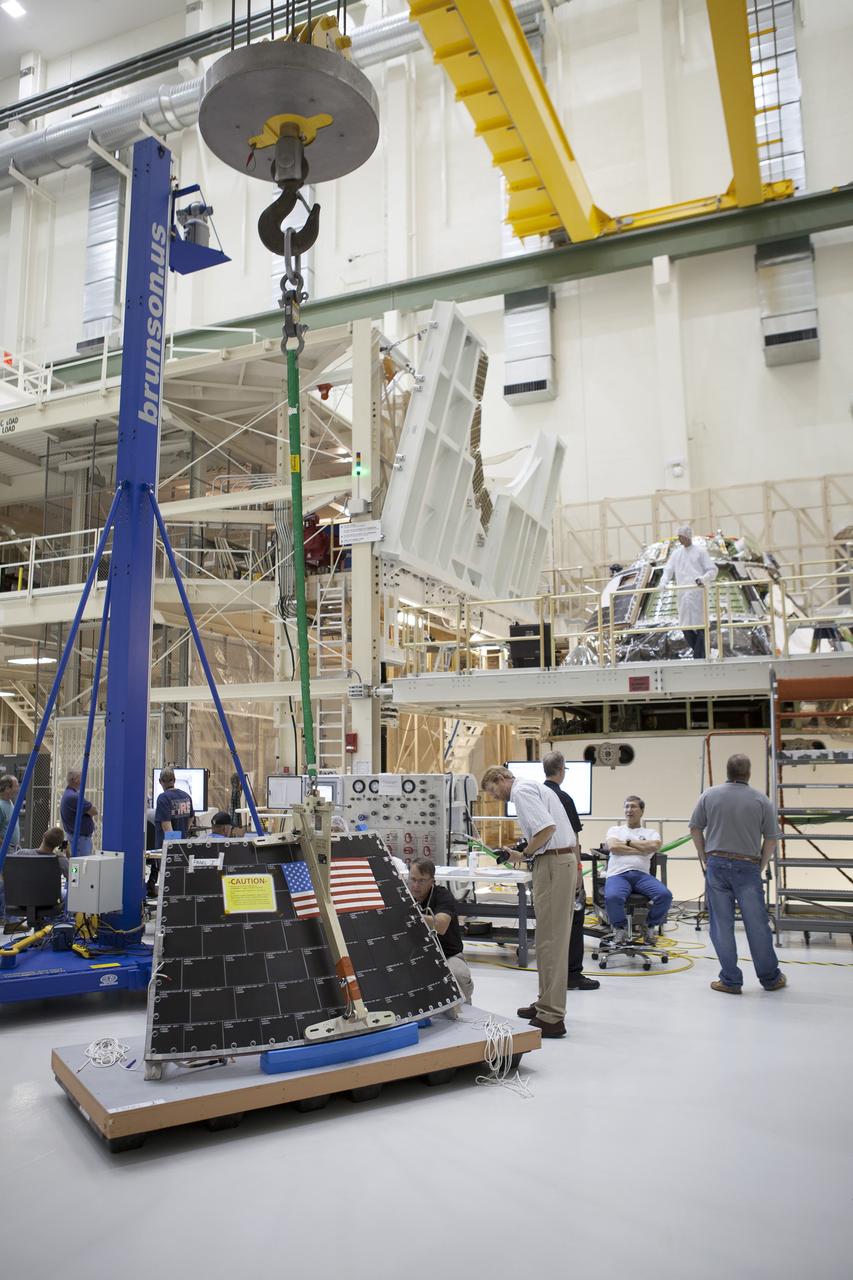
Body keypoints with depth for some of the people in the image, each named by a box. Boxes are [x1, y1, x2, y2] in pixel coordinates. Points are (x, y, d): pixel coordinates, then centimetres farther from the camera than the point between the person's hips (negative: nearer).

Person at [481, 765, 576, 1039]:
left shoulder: (521, 791, -9)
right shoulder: (535, 788, 21)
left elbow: (547, 827, -22)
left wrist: (524, 855, -10)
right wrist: (525, 853, 12)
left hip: (552, 863, -10)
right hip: (565, 859, 10)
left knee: (550, 940, -7)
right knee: (554, 938, 15)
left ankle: (551, 1018, -4)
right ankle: (548, 1004, 24)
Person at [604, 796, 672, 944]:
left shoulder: (650, 833, 22)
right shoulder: (615, 830, 22)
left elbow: (654, 846, -3)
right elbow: (613, 847, -1)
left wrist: (627, 842, 3)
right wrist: (641, 850, 0)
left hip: (642, 874, 1)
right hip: (618, 874, -1)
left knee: (665, 895, -29)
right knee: (612, 897, -36)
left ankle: (650, 926, 0)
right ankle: (620, 927, -3)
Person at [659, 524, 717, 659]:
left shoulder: (700, 552, 2)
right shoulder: (676, 553, 14)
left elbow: (712, 570, 1)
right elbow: (668, 569, 11)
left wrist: (702, 579, -17)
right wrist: (663, 582, -8)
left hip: (697, 594, -4)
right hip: (683, 596, 5)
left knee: (700, 627, -6)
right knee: (685, 627, 3)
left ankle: (698, 658, -3)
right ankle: (701, 654, 18)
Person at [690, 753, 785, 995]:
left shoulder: (709, 795, 1)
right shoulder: (761, 800, -2)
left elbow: (695, 828, 5)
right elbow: (770, 839, 1)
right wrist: (760, 866, 12)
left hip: (716, 864, 1)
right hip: (748, 866, 0)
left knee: (722, 925, 5)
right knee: (757, 924, 10)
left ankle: (730, 981, 10)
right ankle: (770, 978, 23)